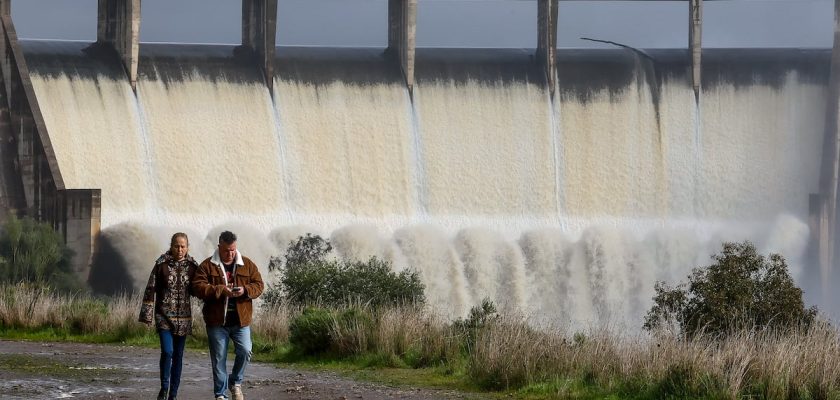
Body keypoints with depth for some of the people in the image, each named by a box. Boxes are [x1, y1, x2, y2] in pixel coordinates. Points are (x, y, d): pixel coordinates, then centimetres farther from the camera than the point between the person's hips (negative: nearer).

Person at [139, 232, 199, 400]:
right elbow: (151, 290, -2)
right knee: (167, 351, -17)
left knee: (178, 356, 6)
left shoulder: (192, 266, 3)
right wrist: (147, 315, -6)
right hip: (164, 315, -3)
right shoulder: (162, 265, -4)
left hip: (183, 317, 3)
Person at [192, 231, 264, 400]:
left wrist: (245, 291, -16)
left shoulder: (247, 265, 7)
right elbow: (198, 288, -9)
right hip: (216, 321, -1)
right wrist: (220, 290, -22)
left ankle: (235, 383, 13)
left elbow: (258, 285, 6)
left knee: (245, 351, -12)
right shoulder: (207, 266, 0)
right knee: (218, 359, 3)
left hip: (240, 320, 1)